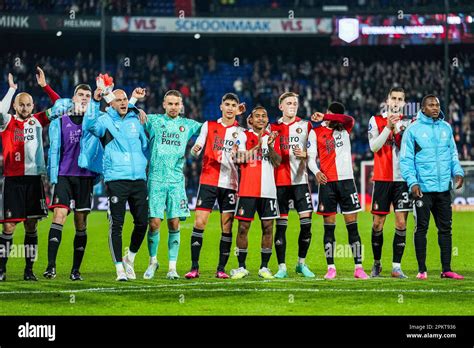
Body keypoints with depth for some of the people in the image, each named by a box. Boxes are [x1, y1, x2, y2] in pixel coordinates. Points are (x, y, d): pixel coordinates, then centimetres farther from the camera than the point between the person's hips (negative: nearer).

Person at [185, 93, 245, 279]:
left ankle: (221, 268, 7)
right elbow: (196, 150, 7)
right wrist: (195, 149, -16)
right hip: (208, 180, 0)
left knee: (227, 226, -1)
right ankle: (194, 267, -6)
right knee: (199, 222, -9)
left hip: (229, 183, 0)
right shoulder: (209, 125, 10)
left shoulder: (240, 131, 6)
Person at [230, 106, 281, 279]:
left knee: (268, 227, 1)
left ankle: (264, 267, 9)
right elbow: (240, 158, -10)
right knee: (243, 227, -2)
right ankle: (241, 267, 6)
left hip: (268, 190, 3)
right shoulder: (244, 136, 4)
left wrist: (270, 146, -16)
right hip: (247, 190, -3)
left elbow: (278, 162, 0)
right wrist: (258, 145, -17)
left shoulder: (272, 137, 12)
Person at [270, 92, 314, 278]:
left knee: (306, 221, -6)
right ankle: (282, 267, 3)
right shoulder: (273, 127, 8)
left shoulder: (305, 125, 6)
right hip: (279, 181, 0)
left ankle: (301, 263, 10)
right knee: (281, 224, -1)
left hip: (300, 180, 0)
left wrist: (304, 155, -11)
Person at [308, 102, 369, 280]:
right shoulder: (316, 132, 6)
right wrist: (316, 171, -20)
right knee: (329, 227, 1)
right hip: (327, 183, -1)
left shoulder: (345, 130, 9)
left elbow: (349, 120, -14)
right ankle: (331, 268, 4)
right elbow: (311, 157, 0)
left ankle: (358, 267, 0)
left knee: (352, 226, -1)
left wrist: (324, 117, -19)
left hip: (346, 180, 1)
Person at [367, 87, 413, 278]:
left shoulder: (407, 122, 9)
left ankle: (396, 266, -2)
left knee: (401, 223, -5)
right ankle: (376, 263, 18)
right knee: (378, 223, 2)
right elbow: (373, 146, -9)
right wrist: (388, 127, -16)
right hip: (382, 178, -1)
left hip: (402, 178, 1)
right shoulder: (376, 121, 4)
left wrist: (402, 129, -14)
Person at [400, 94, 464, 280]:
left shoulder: (446, 128, 10)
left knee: (445, 228, 6)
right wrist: (412, 182, -14)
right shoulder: (413, 130, -3)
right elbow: (406, 159, -5)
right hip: (423, 188, -4)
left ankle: (446, 269, 11)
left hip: (444, 188, 4)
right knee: (421, 228, 0)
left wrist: (457, 171, 0)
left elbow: (453, 153, 17)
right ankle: (422, 270, 6)